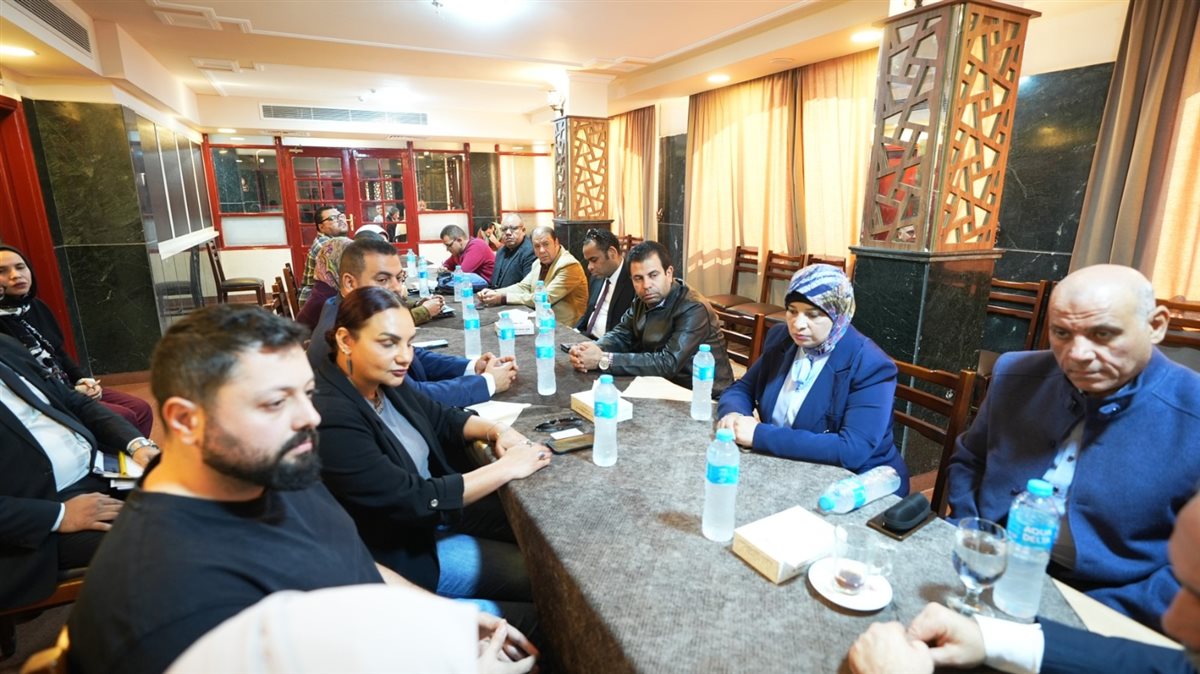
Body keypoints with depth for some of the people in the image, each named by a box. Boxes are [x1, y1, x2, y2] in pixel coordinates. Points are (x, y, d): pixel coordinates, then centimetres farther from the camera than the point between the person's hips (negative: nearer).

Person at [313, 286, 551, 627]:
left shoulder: (380, 380, -4)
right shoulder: (331, 419, -30)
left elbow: (442, 418, 8)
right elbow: (414, 502, -30)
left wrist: (496, 430, -12)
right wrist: (505, 468, -25)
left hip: (433, 506, 8)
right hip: (401, 551, -8)